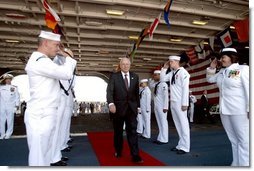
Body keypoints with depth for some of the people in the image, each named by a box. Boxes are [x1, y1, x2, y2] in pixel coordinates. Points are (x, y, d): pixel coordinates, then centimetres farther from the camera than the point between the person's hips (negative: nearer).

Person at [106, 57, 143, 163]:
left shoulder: (135, 77, 9)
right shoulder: (114, 76, -1)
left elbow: (136, 93, 12)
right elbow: (109, 91, -11)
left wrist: (138, 106, 11)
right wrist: (111, 103, -27)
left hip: (131, 108, 1)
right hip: (118, 108, -1)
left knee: (132, 131, -3)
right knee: (118, 131, 12)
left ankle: (135, 156, 1)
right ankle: (118, 151, 30)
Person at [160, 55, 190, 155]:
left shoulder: (183, 72, -11)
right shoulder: (172, 73, 11)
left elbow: (185, 88, -15)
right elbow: (162, 78, 21)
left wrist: (184, 103, -17)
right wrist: (164, 68, 9)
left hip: (180, 103, -8)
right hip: (172, 102, 8)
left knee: (183, 124, 0)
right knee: (177, 124, 13)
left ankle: (185, 147, 9)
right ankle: (180, 145, 23)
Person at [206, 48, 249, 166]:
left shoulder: (243, 69, -6)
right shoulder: (222, 71, 12)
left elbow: (249, 89, -12)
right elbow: (210, 79, 26)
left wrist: (250, 109, -17)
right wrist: (212, 68, 9)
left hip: (239, 111, -7)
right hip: (224, 110, 7)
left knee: (244, 140, 1)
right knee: (233, 139, 14)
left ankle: (244, 164, 8)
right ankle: (236, 164, 24)